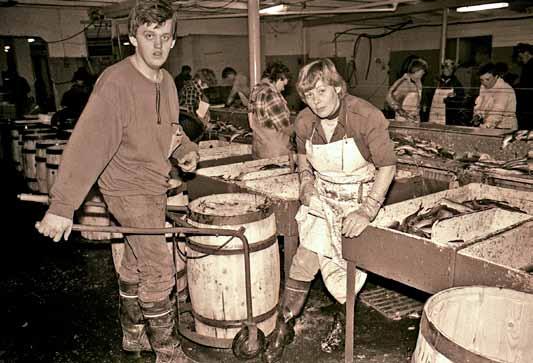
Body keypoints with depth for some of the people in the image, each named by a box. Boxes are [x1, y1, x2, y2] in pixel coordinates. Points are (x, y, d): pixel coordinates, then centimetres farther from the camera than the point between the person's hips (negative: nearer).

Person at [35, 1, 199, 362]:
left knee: (135, 263, 20)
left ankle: (134, 332, 39)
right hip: (128, 189, -8)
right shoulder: (116, 82, -23)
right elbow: (87, 144, -28)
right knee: (159, 269, -5)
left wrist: (185, 148, -3)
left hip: (154, 186, 8)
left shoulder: (166, 81, 2)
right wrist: (62, 207, -30)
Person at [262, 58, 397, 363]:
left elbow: (387, 166, -16)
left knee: (347, 266, -1)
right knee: (306, 258, -9)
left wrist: (367, 211, -23)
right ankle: (284, 325, 8)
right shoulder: (304, 122, -6)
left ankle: (343, 320, 29)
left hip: (360, 197, -3)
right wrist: (306, 179, -3)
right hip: (321, 197, 3)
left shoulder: (367, 117, -21)